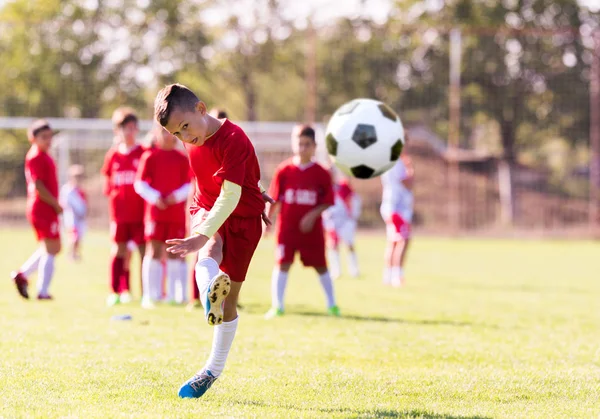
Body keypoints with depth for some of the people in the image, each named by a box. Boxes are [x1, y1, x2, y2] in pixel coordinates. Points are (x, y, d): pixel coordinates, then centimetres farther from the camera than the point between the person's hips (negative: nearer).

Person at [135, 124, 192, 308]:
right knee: (154, 252, -4)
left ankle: (175, 295, 6)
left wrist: (177, 196, -11)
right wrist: (154, 197, -14)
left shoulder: (181, 159, 8)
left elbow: (188, 184, 7)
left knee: (175, 253, 2)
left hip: (176, 213, 2)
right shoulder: (150, 157, 2)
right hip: (155, 211, -2)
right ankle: (151, 295, 0)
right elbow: (140, 183, 0)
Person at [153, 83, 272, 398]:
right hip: (206, 210, 5)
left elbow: (230, 195, -31)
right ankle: (209, 291, -67)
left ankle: (214, 370, 15)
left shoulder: (233, 140, -25)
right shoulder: (195, 142, -1)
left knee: (230, 299, 1)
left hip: (242, 218, -5)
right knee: (211, 250, -34)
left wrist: (202, 236, -40)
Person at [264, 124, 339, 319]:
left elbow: (328, 202, -1)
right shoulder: (284, 170, -2)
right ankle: (277, 306, 1)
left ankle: (332, 305, 20)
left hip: (311, 228, 0)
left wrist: (313, 215, -14)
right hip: (286, 228, 0)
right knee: (282, 264, -4)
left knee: (320, 266, 8)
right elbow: (274, 199, 2)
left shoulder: (321, 173, -3)